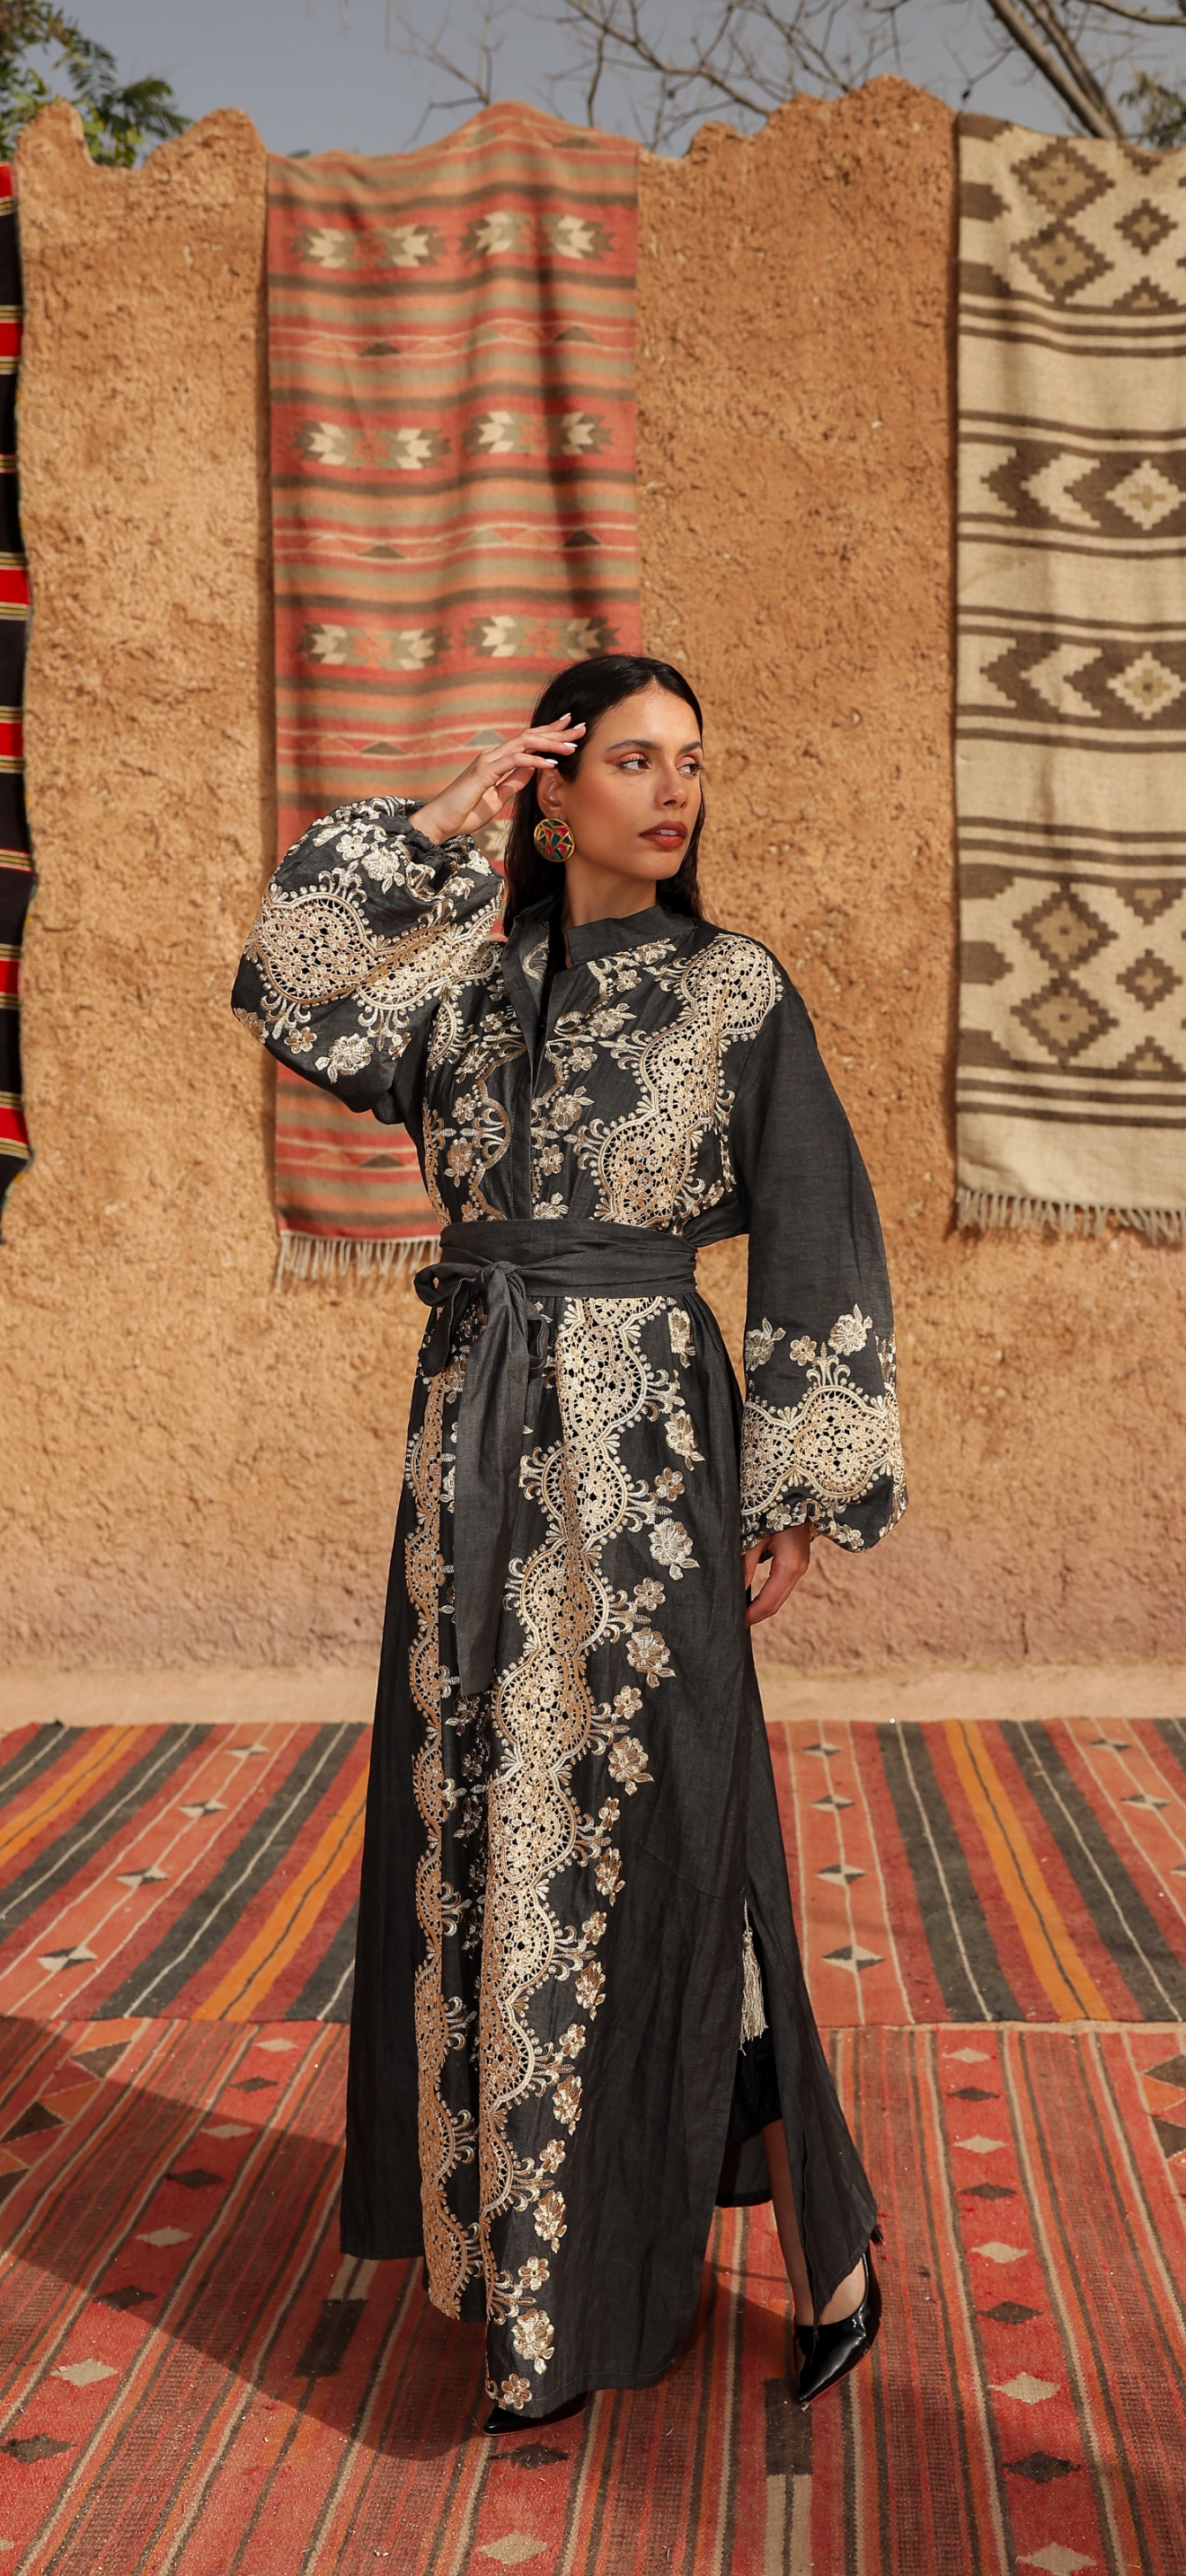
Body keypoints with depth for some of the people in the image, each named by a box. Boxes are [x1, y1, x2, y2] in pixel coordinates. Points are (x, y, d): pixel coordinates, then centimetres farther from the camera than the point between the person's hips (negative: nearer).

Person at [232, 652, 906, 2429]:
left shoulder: (734, 989, -1)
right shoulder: (473, 977, 9)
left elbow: (818, 1243, -2)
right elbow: (290, 997, -4)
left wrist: (801, 1487, -6)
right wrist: (434, 828, -5)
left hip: (642, 1444, -4)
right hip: (478, 1441, 4)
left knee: (648, 1833, -2)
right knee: (478, 1820, 11)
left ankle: (824, 2236, 14)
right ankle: (518, 2217, 30)